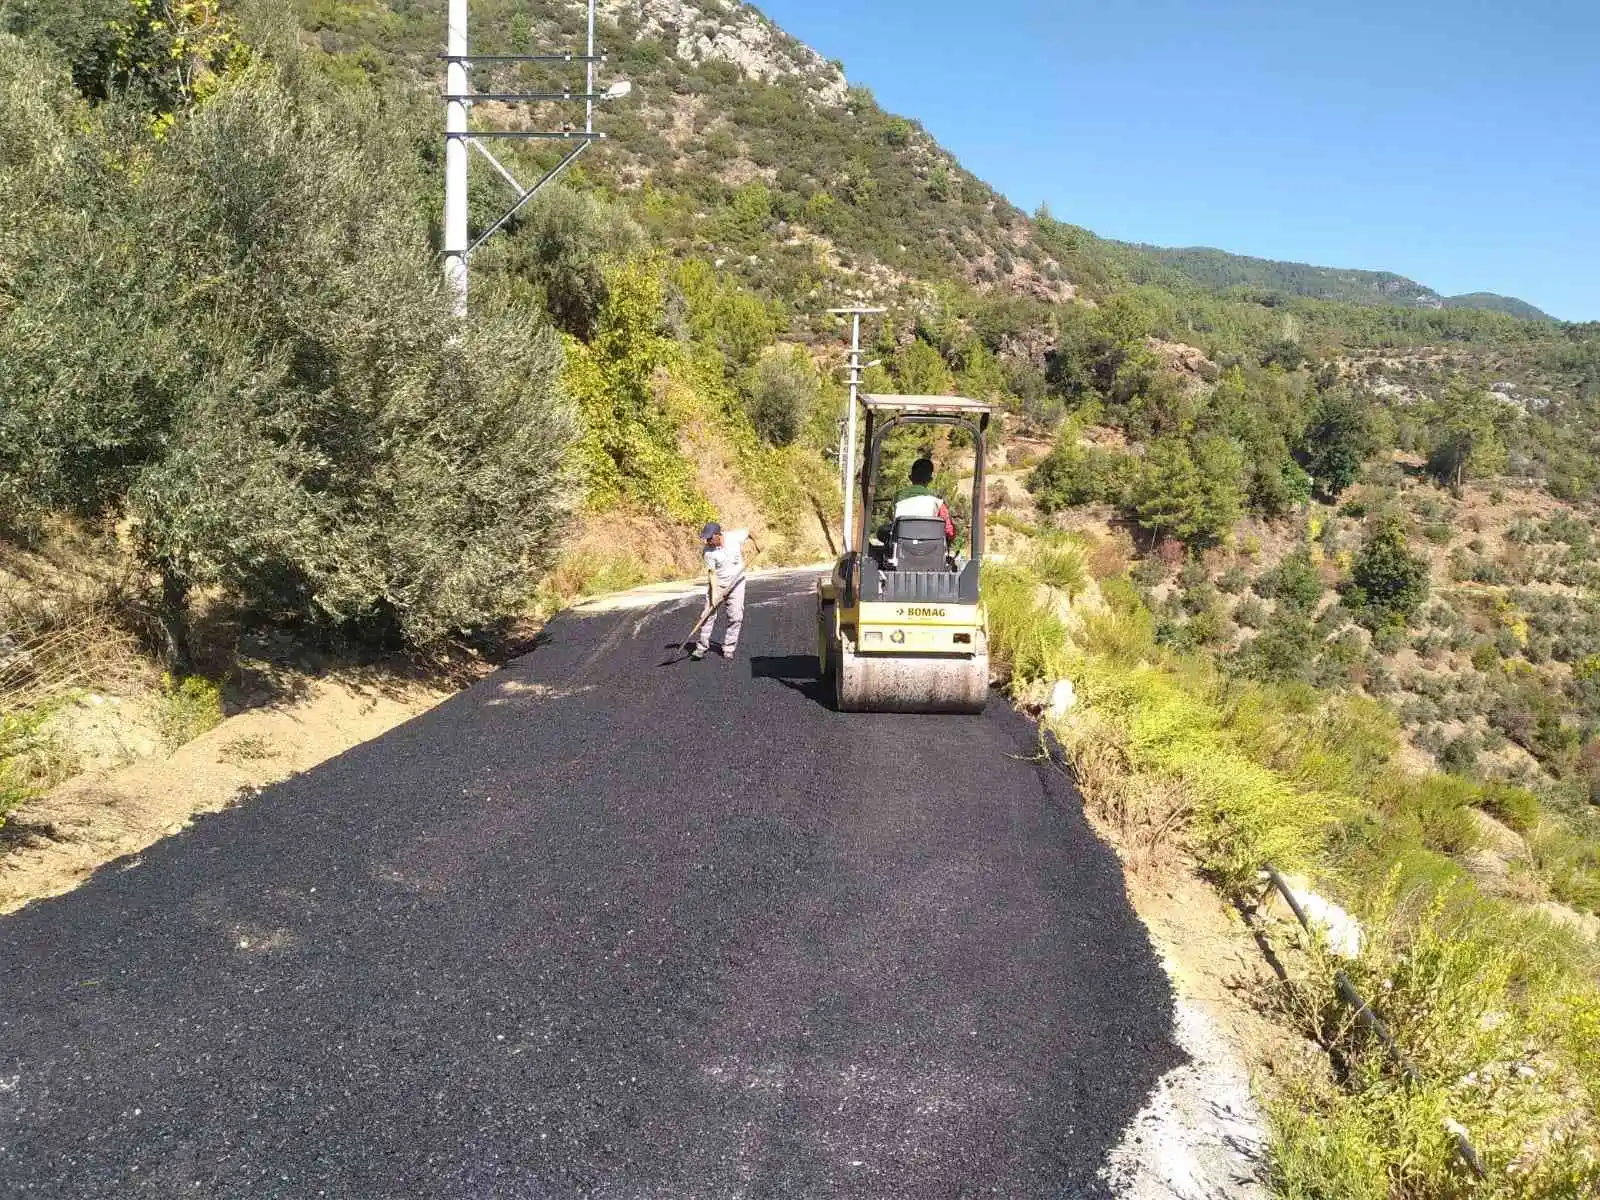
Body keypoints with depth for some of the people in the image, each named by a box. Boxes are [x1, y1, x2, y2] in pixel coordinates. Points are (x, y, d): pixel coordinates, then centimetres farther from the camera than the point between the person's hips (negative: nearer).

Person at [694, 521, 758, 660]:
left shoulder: (736, 536, -15)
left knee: (735, 617, -3)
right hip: (716, 584, -1)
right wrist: (714, 594, -23)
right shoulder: (708, 551, -16)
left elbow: (748, 533, 7)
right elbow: (712, 573, -16)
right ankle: (701, 647, 0)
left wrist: (754, 545, 22)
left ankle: (728, 649, 6)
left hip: (736, 583, 1)